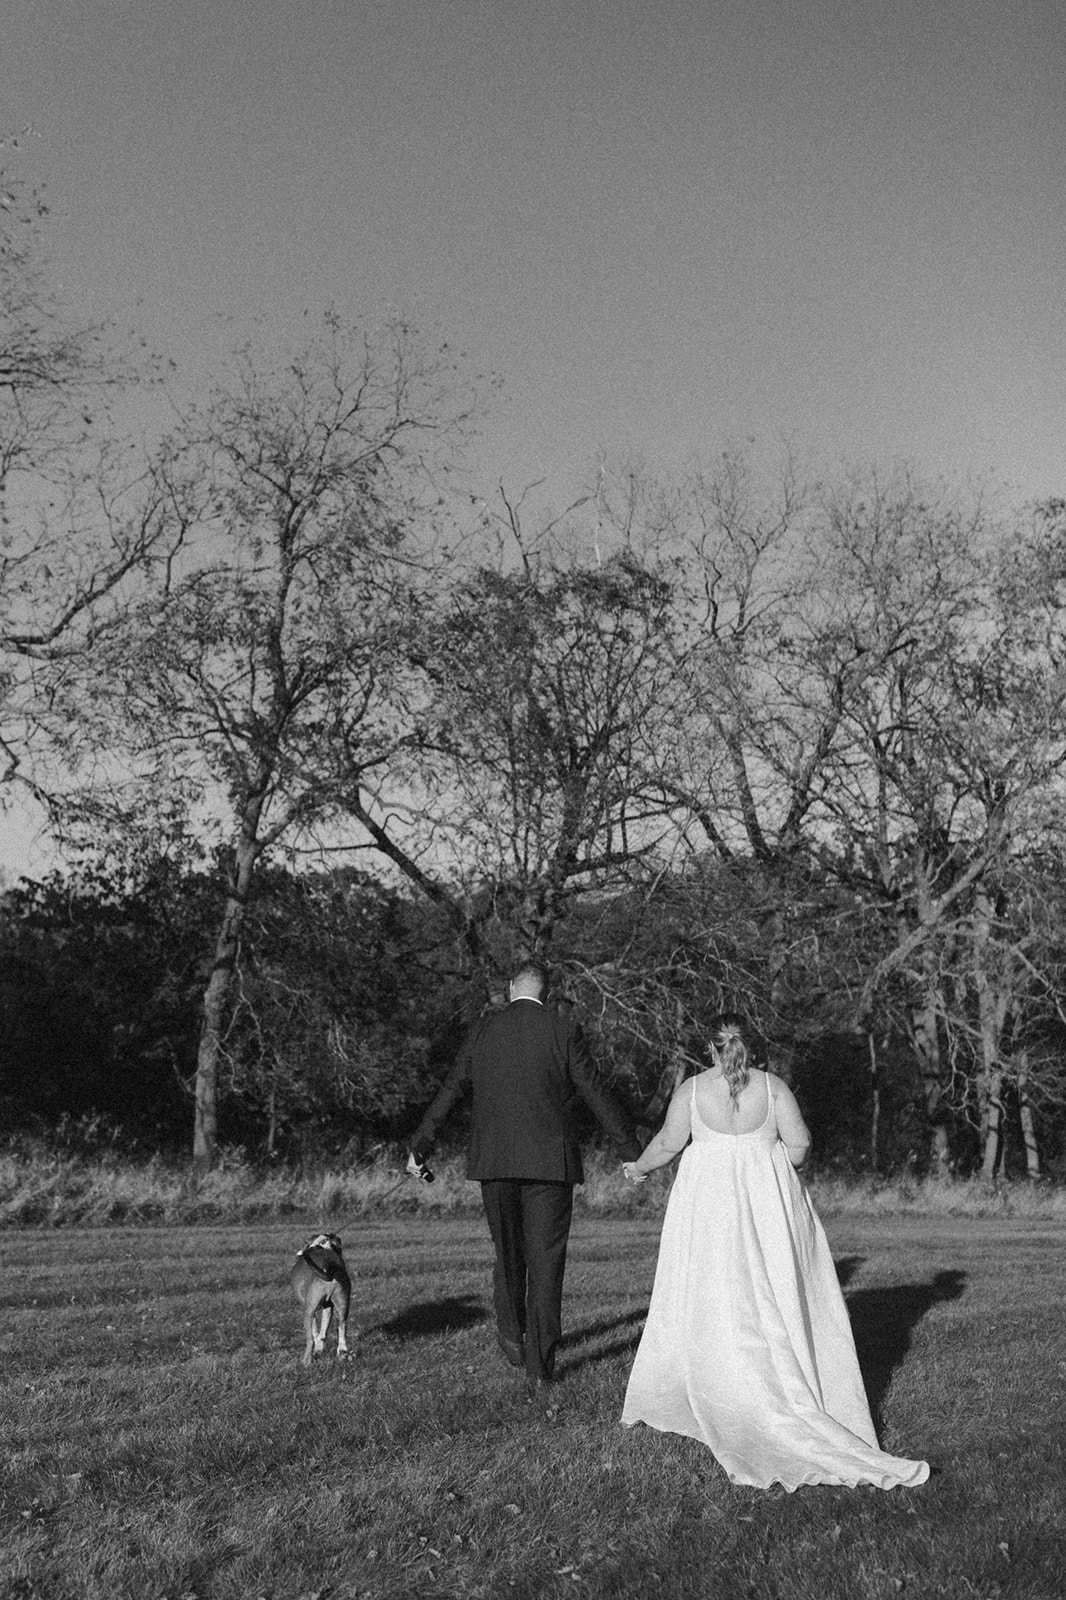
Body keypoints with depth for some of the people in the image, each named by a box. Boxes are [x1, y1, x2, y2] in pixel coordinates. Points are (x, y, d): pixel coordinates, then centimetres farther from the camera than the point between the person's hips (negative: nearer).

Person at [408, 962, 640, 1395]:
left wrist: (419, 1146, 15)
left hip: (494, 1163, 2)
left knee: (507, 1250, 22)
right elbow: (594, 1093, -3)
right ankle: (539, 1366, 4)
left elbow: (450, 1091, 6)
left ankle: (511, 1334, 27)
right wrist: (632, 1150, 3)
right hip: (550, 1164, -2)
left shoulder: (482, 1031, 3)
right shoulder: (562, 1030, -4)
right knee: (546, 1261, 3)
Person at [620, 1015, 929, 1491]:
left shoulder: (692, 1089, -3)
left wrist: (638, 1168, 14)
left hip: (710, 1201, -1)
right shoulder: (773, 1086, 0)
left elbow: (668, 1142, -2)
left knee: (711, 1298, 5)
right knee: (776, 1297, 8)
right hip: (769, 1202, 1)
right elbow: (799, 1142, -2)